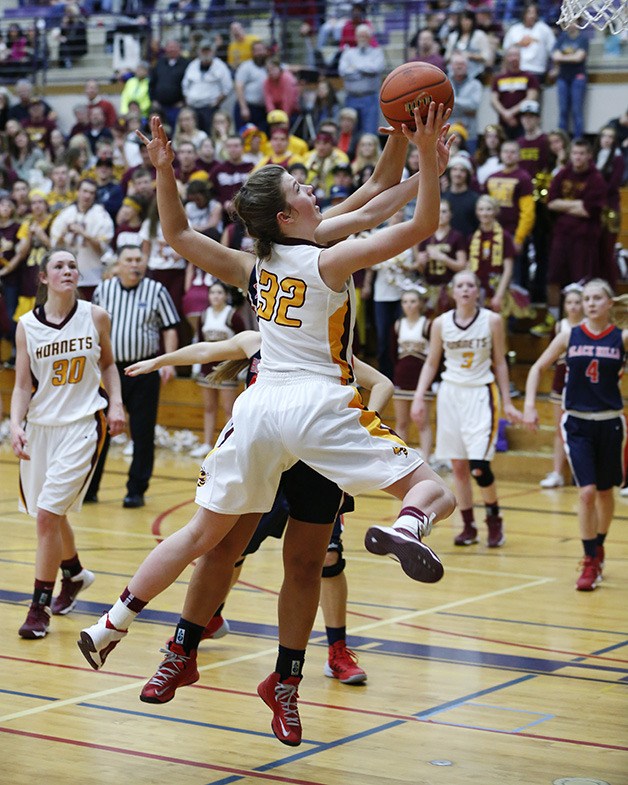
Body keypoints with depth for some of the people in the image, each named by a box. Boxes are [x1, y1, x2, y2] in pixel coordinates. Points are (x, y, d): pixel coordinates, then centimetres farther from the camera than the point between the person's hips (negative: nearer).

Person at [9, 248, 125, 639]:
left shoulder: (95, 317, -3)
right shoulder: (27, 325, -2)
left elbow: (107, 363, 13)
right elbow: (22, 386, 1)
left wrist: (116, 403, 0)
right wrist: (16, 426, -14)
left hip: (82, 425, -3)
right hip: (40, 427, 3)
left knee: (47, 514, -13)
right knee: (51, 514, 16)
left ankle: (40, 606, -3)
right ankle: (75, 573, 45)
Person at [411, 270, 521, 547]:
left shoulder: (492, 321, -3)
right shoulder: (441, 323, 1)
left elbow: (500, 363, 3)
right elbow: (431, 363, 10)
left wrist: (507, 403, 2)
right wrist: (419, 397, -1)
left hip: (481, 394, -3)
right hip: (450, 394, 3)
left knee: (479, 467, -14)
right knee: (458, 466, 5)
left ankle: (494, 520, 9)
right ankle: (468, 527, 17)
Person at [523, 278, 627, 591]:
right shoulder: (569, 336, 0)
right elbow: (538, 368, 8)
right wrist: (529, 405, -1)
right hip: (577, 423, -1)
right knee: (586, 492, -12)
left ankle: (598, 548, 36)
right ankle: (590, 563, -1)